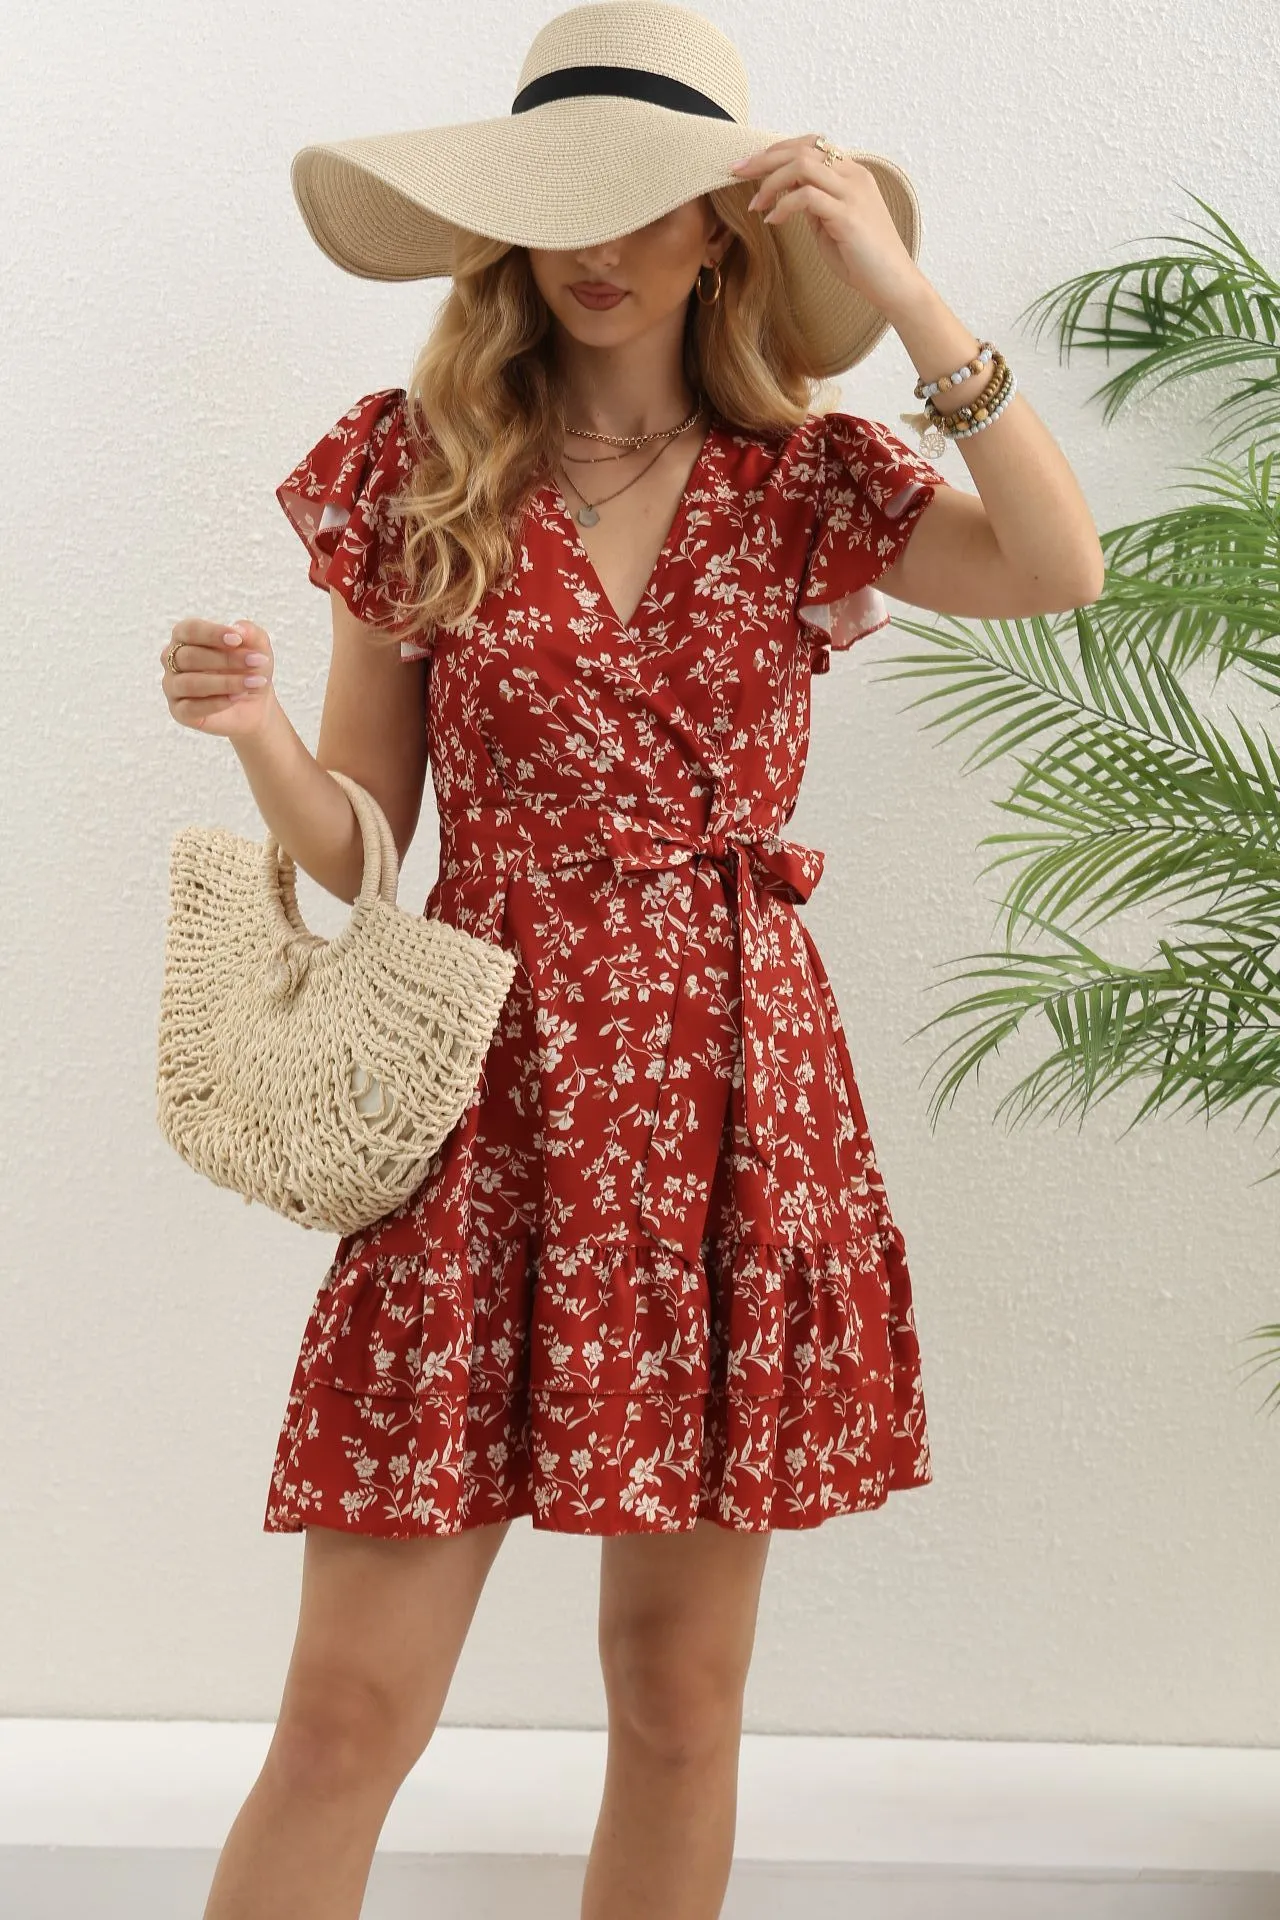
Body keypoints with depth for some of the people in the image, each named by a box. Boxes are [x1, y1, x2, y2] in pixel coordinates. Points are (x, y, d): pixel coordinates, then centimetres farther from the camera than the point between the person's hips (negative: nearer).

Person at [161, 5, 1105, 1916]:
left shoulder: (804, 482, 6)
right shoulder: (415, 464, 5)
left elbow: (1061, 572, -13)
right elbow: (361, 846, 7)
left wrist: (905, 292, -14)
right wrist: (260, 737, -14)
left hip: (736, 1085, 1)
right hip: (495, 1087, -1)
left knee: (680, 1698, 9)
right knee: (349, 1714, -3)